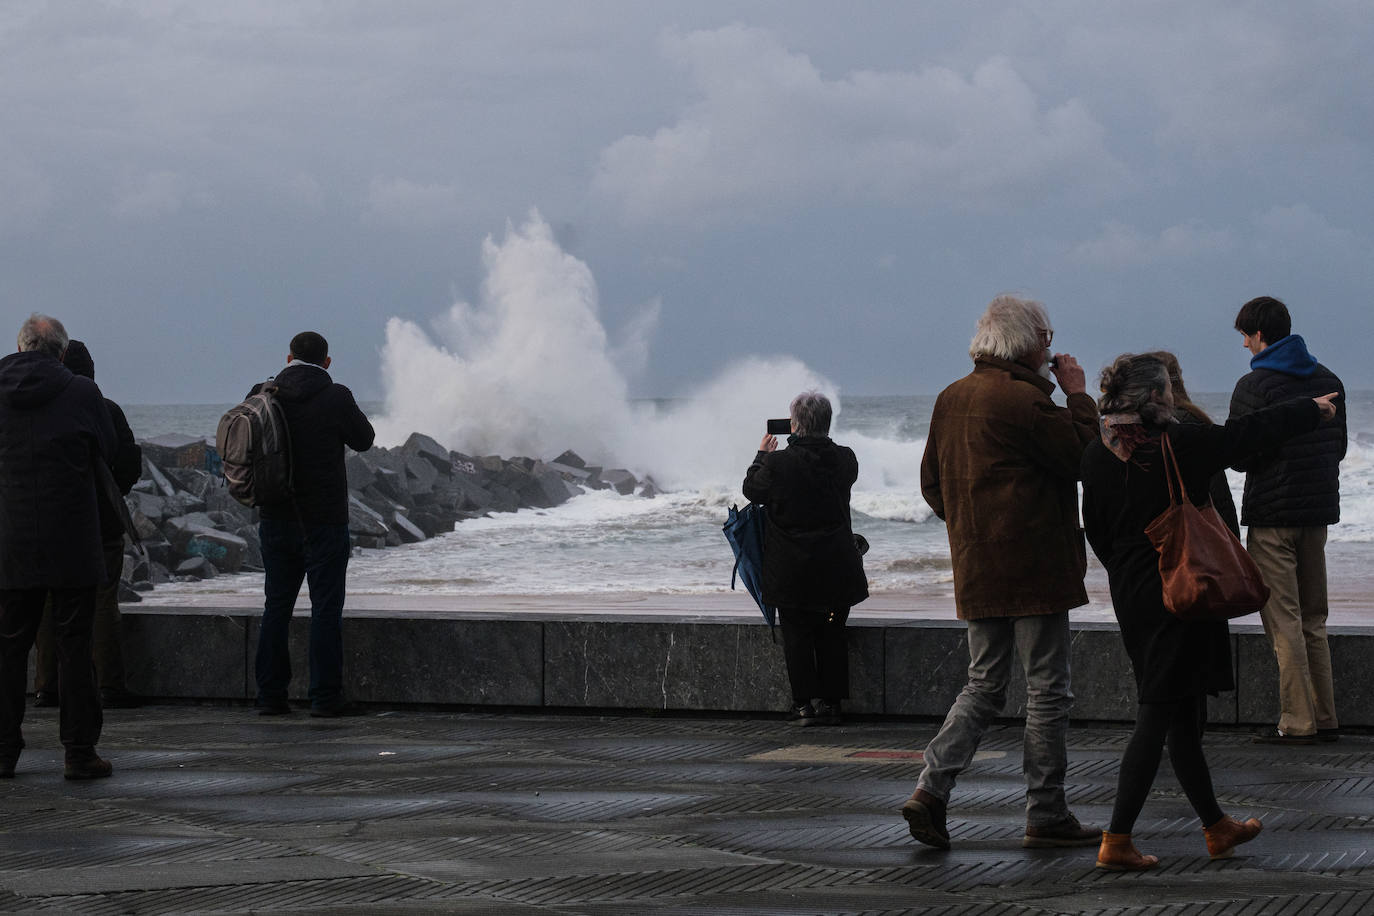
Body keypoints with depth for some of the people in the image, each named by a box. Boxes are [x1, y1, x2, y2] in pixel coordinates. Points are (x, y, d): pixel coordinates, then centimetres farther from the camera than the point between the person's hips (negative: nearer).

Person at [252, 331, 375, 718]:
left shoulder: (262, 395, -1)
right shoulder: (335, 397, -12)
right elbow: (363, 439, 2)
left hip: (276, 520, 4)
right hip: (324, 521, -4)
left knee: (276, 606, 11)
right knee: (326, 608, 1)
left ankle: (270, 694, 11)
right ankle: (325, 697, -1)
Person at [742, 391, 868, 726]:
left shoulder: (778, 463, -16)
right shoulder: (845, 460, -6)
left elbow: (752, 490, 1)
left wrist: (762, 454, 18)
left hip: (792, 570, -3)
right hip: (837, 567, 3)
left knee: (797, 634, 7)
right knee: (832, 635, 11)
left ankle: (807, 702, 5)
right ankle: (832, 703, 13)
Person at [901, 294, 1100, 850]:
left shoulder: (951, 398, 11)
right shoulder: (1025, 399, -15)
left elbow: (932, 483, 16)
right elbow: (1085, 457, -12)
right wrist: (1078, 395, -2)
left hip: (976, 569, 8)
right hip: (1034, 567, -8)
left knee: (984, 686, 14)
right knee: (1047, 692, 1)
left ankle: (931, 789, -1)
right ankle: (1045, 815, 6)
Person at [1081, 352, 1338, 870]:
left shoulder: (1097, 455, 2)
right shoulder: (1182, 444, -15)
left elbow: (1096, 531, 9)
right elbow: (1252, 433, -2)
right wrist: (1312, 410, 14)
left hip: (1130, 596, 7)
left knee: (1182, 715, 16)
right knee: (1159, 716, -6)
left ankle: (1216, 827, 27)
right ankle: (1116, 841, -10)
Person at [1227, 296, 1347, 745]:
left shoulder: (1253, 386, -12)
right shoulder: (1327, 380, 9)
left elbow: (1239, 456, -14)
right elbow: (1339, 446, 15)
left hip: (1273, 515, -7)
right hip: (1319, 509, 7)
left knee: (1284, 622, -3)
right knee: (1313, 620, 14)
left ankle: (1297, 721, -4)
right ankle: (1325, 717, 14)